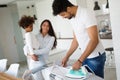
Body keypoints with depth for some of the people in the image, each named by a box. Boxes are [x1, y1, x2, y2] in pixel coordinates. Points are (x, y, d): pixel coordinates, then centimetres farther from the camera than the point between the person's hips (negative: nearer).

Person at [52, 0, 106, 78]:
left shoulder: (86, 14, -20)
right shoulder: (72, 18, 5)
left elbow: (94, 40, -24)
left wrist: (79, 61, -26)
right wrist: (67, 56, 9)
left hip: (95, 57, -7)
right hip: (85, 56, 7)